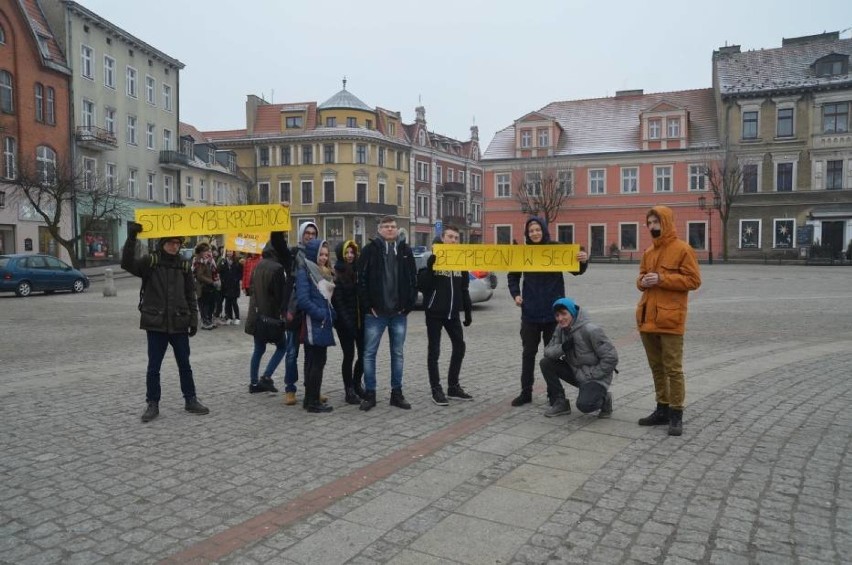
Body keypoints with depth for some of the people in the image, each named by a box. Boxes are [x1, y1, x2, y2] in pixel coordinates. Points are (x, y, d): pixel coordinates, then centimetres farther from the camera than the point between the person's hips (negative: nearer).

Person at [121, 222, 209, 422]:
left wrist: (193, 320, 3)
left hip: (179, 324, 2)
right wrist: (132, 237, -28)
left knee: (184, 365, 12)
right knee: (153, 367, 5)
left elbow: (190, 296, 9)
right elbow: (127, 263, -20)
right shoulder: (150, 261, -2)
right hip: (156, 324, -2)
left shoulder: (184, 266, 5)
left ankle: (191, 400, 24)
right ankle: (152, 404, 19)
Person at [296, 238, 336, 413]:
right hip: (313, 324, -8)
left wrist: (330, 315, 8)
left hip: (323, 324, 8)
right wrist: (321, 314, -16)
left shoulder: (325, 272, 16)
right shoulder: (304, 272, -10)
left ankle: (310, 399, 19)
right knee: (317, 361, -6)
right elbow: (303, 299, -18)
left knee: (313, 361, 12)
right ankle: (313, 401, 0)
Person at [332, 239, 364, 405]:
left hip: (360, 319, 5)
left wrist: (365, 316, 3)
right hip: (345, 321, -5)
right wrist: (347, 321, -16)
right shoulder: (336, 274, -6)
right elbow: (337, 300, -11)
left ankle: (356, 384, 27)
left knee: (364, 353, 6)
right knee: (349, 355, -1)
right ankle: (349, 390, 11)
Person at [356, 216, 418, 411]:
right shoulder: (370, 249, -2)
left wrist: (408, 304, 0)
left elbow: (413, 279, 9)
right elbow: (361, 279, -4)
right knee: (369, 353, 2)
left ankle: (396, 393, 20)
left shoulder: (405, 250, 7)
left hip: (399, 313, 3)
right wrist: (368, 306, -9)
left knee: (397, 354, 10)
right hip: (375, 313, -3)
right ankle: (370, 394, 12)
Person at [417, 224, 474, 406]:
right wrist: (430, 268, -27)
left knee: (459, 347, 7)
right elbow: (421, 285, -13)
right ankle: (436, 389, 10)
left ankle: (453, 386, 20)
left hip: (453, 313, 5)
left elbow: (464, 289, 14)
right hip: (434, 312, -5)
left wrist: (468, 312, 12)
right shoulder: (433, 259, -6)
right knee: (434, 350, 1)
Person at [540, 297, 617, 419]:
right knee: (545, 363, -9)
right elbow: (548, 351, -4)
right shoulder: (561, 329, -2)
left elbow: (611, 358, -21)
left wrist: (592, 375, -19)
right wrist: (562, 348, -25)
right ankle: (560, 403, 3)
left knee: (584, 405, -31)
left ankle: (604, 398, 6)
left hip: (596, 378, -7)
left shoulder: (591, 331, -22)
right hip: (576, 372, 7)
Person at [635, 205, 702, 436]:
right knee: (656, 367, 13)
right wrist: (643, 281, -1)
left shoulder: (682, 249, -6)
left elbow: (693, 280, -11)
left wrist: (661, 279, -17)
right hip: (648, 317, 7)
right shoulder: (648, 252, 16)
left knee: (673, 368, -3)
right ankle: (662, 409, 24)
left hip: (670, 319, -7)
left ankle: (676, 414, 4)